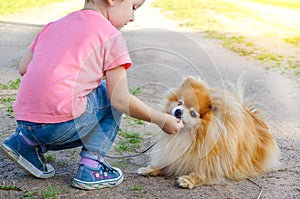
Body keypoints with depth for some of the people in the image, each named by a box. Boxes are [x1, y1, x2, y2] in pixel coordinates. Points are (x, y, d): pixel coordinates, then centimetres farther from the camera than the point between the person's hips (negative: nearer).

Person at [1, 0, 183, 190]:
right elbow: (120, 99, -3)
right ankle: (91, 168, 7)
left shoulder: (54, 25, 20)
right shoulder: (111, 35, 0)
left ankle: (27, 142, 15)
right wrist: (161, 119, 9)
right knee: (111, 96, 17)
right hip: (62, 123, -7)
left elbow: (23, 68, 18)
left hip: (24, 121, 7)